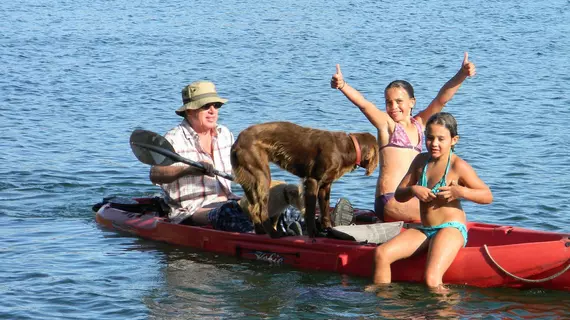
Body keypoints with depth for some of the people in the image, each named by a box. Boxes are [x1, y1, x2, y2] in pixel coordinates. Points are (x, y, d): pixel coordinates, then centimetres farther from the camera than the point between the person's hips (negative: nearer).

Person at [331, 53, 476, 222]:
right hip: (390, 200, -7)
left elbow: (442, 98, 6)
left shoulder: (418, 124, 16)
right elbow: (363, 104, -15)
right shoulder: (387, 124, 2)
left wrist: (461, 75, -8)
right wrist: (342, 86, -33)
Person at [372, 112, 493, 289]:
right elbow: (398, 195, 12)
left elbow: (488, 196, -7)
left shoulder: (458, 166, -8)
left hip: (451, 228, -7)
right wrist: (413, 190, -11)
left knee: (432, 280, -29)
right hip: (424, 230, 7)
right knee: (381, 253, -11)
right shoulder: (420, 161, 10)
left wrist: (461, 192, -24)